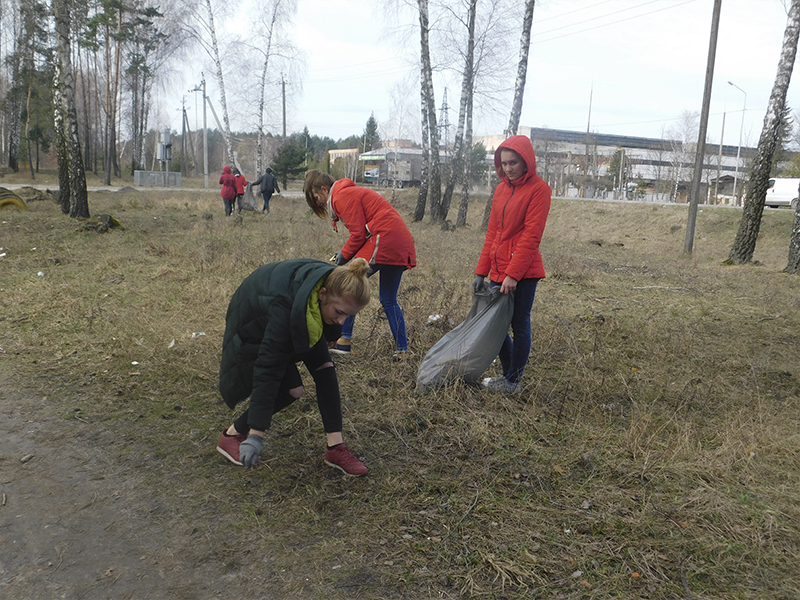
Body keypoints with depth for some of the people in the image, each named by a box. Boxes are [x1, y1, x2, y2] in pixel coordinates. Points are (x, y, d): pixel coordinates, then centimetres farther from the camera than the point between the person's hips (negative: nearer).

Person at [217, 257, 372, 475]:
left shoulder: (333, 282, -27)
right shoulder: (286, 308, -45)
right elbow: (268, 370, -41)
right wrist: (256, 434, -38)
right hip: (255, 325, -6)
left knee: (325, 368, -10)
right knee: (292, 388, -17)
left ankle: (335, 449, -3)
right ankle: (232, 435, 1)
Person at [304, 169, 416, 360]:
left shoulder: (342, 196, -5)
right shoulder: (351, 192, 26)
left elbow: (358, 233, -12)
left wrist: (344, 255, 2)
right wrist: (346, 253, 13)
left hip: (384, 242, -10)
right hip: (402, 247, 10)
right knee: (389, 301, 14)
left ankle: (343, 341, -2)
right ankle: (402, 350, 14)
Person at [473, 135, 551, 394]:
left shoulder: (539, 189, -7)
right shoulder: (501, 189, 13)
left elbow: (531, 236, -14)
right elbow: (492, 233, 13)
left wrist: (513, 274, -18)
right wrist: (481, 272, 8)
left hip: (523, 272, -7)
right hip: (498, 271, 7)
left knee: (519, 326, 3)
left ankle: (514, 381, 15)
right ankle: (508, 373, 27)